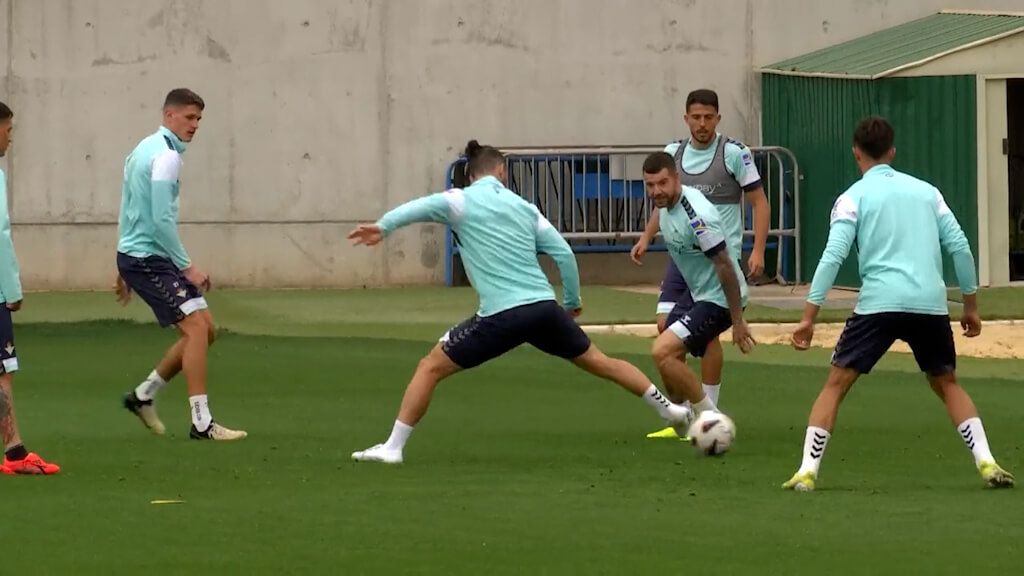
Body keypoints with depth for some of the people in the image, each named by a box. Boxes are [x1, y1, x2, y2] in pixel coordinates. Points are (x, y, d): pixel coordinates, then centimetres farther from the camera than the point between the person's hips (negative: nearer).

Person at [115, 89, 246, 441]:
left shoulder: (145, 149, 17)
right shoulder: (166, 156, -15)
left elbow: (130, 211, 23)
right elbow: (162, 220, -21)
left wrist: (126, 271, 27)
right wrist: (187, 267, -16)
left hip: (135, 255, 10)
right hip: (149, 257, -10)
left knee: (205, 329, 10)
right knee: (196, 326, -16)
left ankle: (143, 395, 19)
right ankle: (201, 423, -19)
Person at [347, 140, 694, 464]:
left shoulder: (463, 201, 1)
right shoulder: (522, 206, 15)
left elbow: (424, 207, -20)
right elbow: (563, 252, 13)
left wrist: (383, 227, -30)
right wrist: (572, 301, 25)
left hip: (501, 316, -5)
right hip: (544, 307, 5)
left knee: (430, 368, 5)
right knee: (598, 362, 23)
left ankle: (393, 447, -1)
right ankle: (669, 409, 33)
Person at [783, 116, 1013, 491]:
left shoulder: (854, 197, 6)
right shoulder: (926, 191, 17)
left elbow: (833, 256, -5)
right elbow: (959, 247, 12)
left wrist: (809, 316, -6)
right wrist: (971, 306, 20)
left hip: (879, 303, -3)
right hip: (931, 305, 3)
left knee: (837, 383, 6)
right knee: (946, 383, 22)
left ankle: (808, 471, -6)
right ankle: (986, 461, 7)